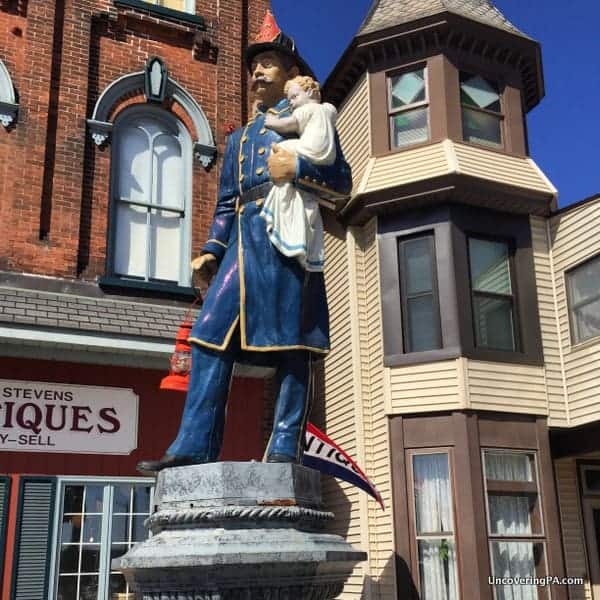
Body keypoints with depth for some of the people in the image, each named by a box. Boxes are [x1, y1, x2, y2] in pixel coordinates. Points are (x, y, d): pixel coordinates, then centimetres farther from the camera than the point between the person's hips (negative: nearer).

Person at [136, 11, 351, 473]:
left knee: (292, 344, -7)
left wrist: (297, 168, -11)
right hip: (244, 241, 5)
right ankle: (194, 447, -7)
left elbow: (342, 182, 5)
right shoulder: (240, 137, 30)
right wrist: (211, 250, 10)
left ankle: (285, 450, -4)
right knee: (211, 335, -6)